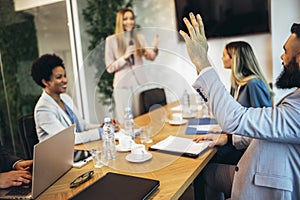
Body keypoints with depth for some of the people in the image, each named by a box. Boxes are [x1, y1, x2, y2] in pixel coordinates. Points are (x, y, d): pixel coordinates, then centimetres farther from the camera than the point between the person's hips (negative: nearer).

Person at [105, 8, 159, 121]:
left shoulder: (140, 37, 9)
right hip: (123, 84, -3)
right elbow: (110, 67, -3)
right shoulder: (111, 40, -1)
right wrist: (125, 57, -17)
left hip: (140, 82, 3)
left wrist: (154, 48, -14)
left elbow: (150, 57, 6)